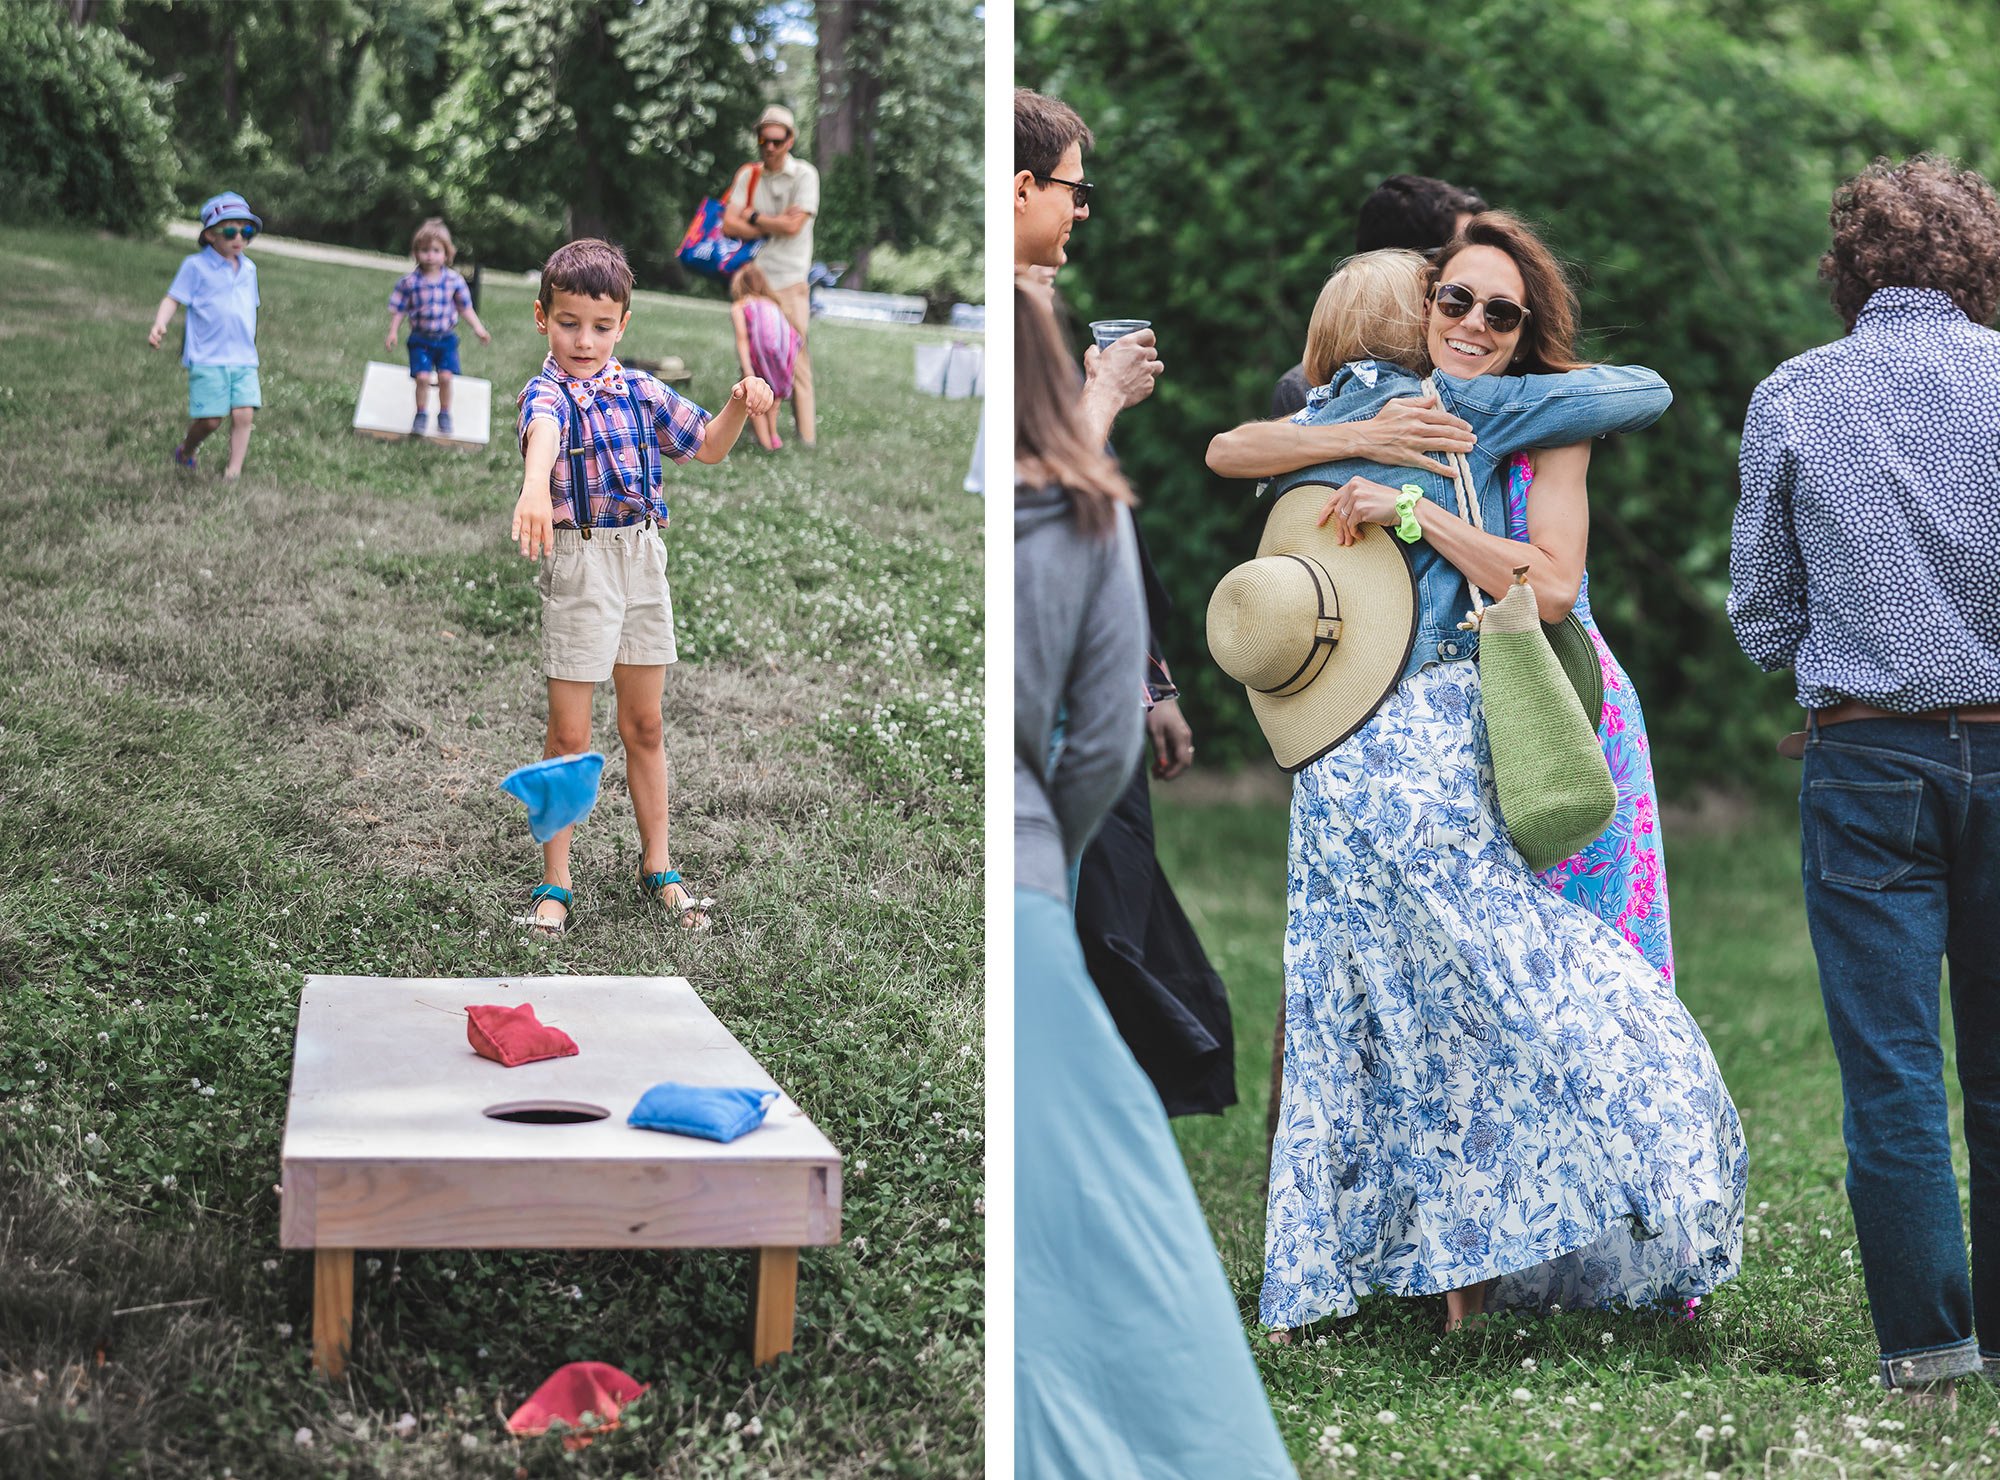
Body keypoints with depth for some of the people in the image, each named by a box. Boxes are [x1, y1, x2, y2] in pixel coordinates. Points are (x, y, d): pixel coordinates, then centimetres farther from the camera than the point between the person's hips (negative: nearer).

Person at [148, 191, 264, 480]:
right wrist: (159, 325, -23)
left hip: (244, 358, 5)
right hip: (207, 358, -5)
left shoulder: (248, 269, 14)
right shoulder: (196, 266, -3)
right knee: (210, 419, -4)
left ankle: (234, 469, -5)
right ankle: (185, 450, 26)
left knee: (243, 414, -10)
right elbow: (172, 299, -5)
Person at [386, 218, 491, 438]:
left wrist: (478, 328, -3)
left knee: (445, 377, -8)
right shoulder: (409, 282, -8)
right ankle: (421, 415, 9)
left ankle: (444, 415, 11)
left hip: (446, 338, 1)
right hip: (421, 339, -1)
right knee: (422, 377, -10)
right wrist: (393, 332, -9)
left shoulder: (454, 280, -4)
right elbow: (398, 309, -1)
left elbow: (465, 307, 5)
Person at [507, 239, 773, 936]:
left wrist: (739, 406, -5)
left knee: (644, 726, 14)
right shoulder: (546, 391, -12)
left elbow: (707, 447, 17)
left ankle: (658, 869, 26)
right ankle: (554, 885, 9)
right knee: (569, 734, 0)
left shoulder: (641, 391, 7)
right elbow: (544, 433, -37)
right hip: (578, 562, -5)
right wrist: (535, 487, -59)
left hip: (643, 558, 5)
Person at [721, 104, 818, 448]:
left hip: (790, 281, -4)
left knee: (797, 356, -10)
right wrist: (774, 224, -7)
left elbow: (793, 226, -11)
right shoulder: (748, 176, 10)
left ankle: (806, 432, -9)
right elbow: (729, 224, 0)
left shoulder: (804, 175, -1)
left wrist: (753, 217, 0)